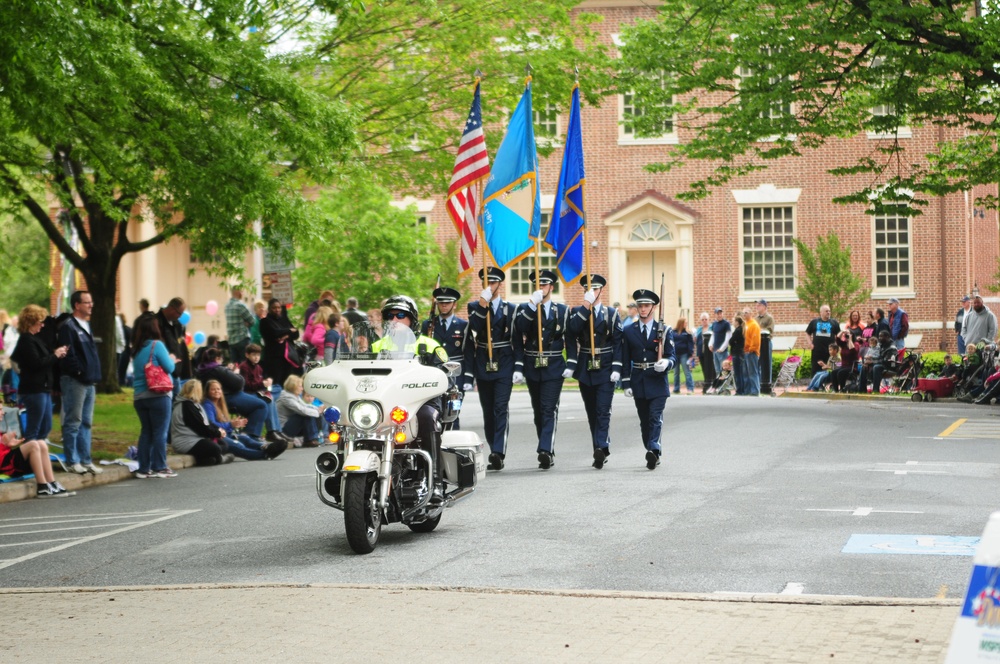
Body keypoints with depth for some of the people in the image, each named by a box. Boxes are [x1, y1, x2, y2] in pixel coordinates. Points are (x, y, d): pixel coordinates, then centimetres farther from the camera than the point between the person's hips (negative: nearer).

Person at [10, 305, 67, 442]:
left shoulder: (35, 338, 17)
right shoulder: (26, 340, -13)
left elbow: (45, 360, 18)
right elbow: (36, 363, -21)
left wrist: (58, 354, 1)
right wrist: (55, 355, -10)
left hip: (42, 388, 10)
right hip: (34, 390, -10)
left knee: (46, 427, 13)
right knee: (33, 429, -6)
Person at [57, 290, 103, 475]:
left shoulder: (86, 326, 17)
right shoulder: (68, 326, -11)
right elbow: (68, 354, -19)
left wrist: (94, 376, 15)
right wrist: (80, 371, -15)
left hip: (88, 381, 9)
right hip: (74, 381, -9)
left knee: (86, 423, 12)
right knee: (73, 423, -3)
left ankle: (86, 460, 17)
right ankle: (72, 461, 2)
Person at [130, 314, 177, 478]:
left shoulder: (136, 349, 13)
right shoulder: (157, 345, -8)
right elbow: (169, 368, -11)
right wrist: (172, 359, 12)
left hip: (139, 396, 7)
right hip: (158, 395, -6)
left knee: (146, 431, 11)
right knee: (161, 431, -1)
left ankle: (143, 468, 10)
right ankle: (159, 467, 0)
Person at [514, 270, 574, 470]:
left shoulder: (562, 310, 6)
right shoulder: (525, 309, 6)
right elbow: (520, 329, -14)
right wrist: (532, 304, -21)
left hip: (554, 368, -2)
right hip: (532, 368, 2)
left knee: (549, 410, -12)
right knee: (538, 411, 8)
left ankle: (545, 451, -19)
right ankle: (547, 452, 18)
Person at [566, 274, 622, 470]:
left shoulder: (612, 314, 5)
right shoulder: (577, 312, 8)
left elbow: (618, 343, 0)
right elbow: (572, 329, -15)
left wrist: (616, 368, -9)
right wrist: (586, 305, -18)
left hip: (605, 370, -2)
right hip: (585, 370, 3)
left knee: (603, 411, -12)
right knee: (592, 413, 7)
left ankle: (601, 448, -19)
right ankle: (601, 452, 14)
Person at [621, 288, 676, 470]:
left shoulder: (662, 331, 3)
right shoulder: (629, 332, 7)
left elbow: (672, 355, 3)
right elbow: (625, 360, 7)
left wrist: (666, 363, -21)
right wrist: (626, 383, 1)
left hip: (657, 382, -3)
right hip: (639, 383, 3)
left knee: (655, 416, -15)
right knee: (644, 420, 7)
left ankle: (653, 450, -24)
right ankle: (653, 455, 16)